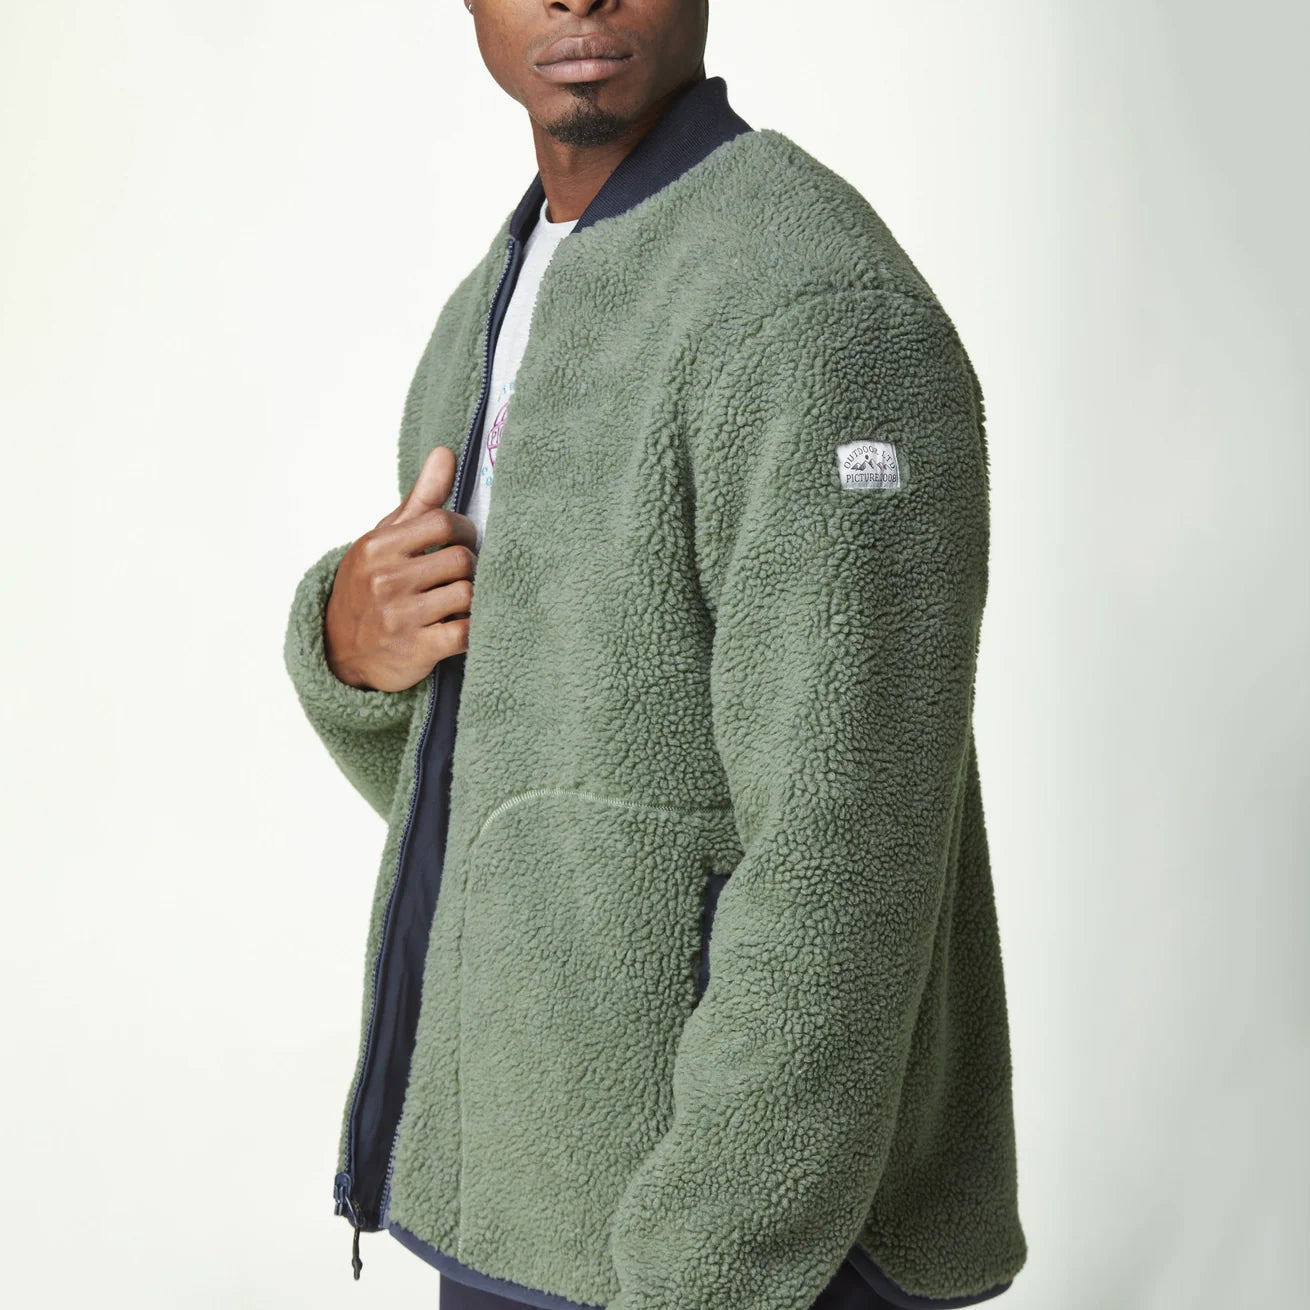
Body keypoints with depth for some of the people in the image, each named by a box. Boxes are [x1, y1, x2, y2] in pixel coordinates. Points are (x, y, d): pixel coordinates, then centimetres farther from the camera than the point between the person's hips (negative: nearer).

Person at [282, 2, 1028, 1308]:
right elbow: (435, 763, 14)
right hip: (549, 1180, 9)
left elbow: (847, 878, -26)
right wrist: (356, 642, -11)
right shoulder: (517, 310, 10)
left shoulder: (824, 317, -22)